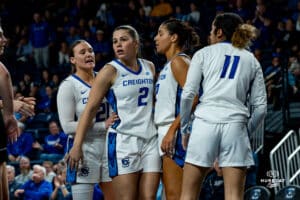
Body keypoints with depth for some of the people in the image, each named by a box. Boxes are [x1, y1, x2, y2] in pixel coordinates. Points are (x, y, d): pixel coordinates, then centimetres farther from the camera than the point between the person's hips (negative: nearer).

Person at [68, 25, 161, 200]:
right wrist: (77, 146, -13)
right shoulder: (110, 71, -4)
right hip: (122, 140, -5)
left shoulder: (149, 67, 12)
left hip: (150, 139, 5)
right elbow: (91, 108, -6)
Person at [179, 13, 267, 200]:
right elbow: (260, 107, 10)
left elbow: (187, 95, 2)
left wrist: (184, 128, 11)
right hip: (236, 124, 1)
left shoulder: (204, 53, 11)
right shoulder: (252, 60, 17)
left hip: (205, 123, -1)